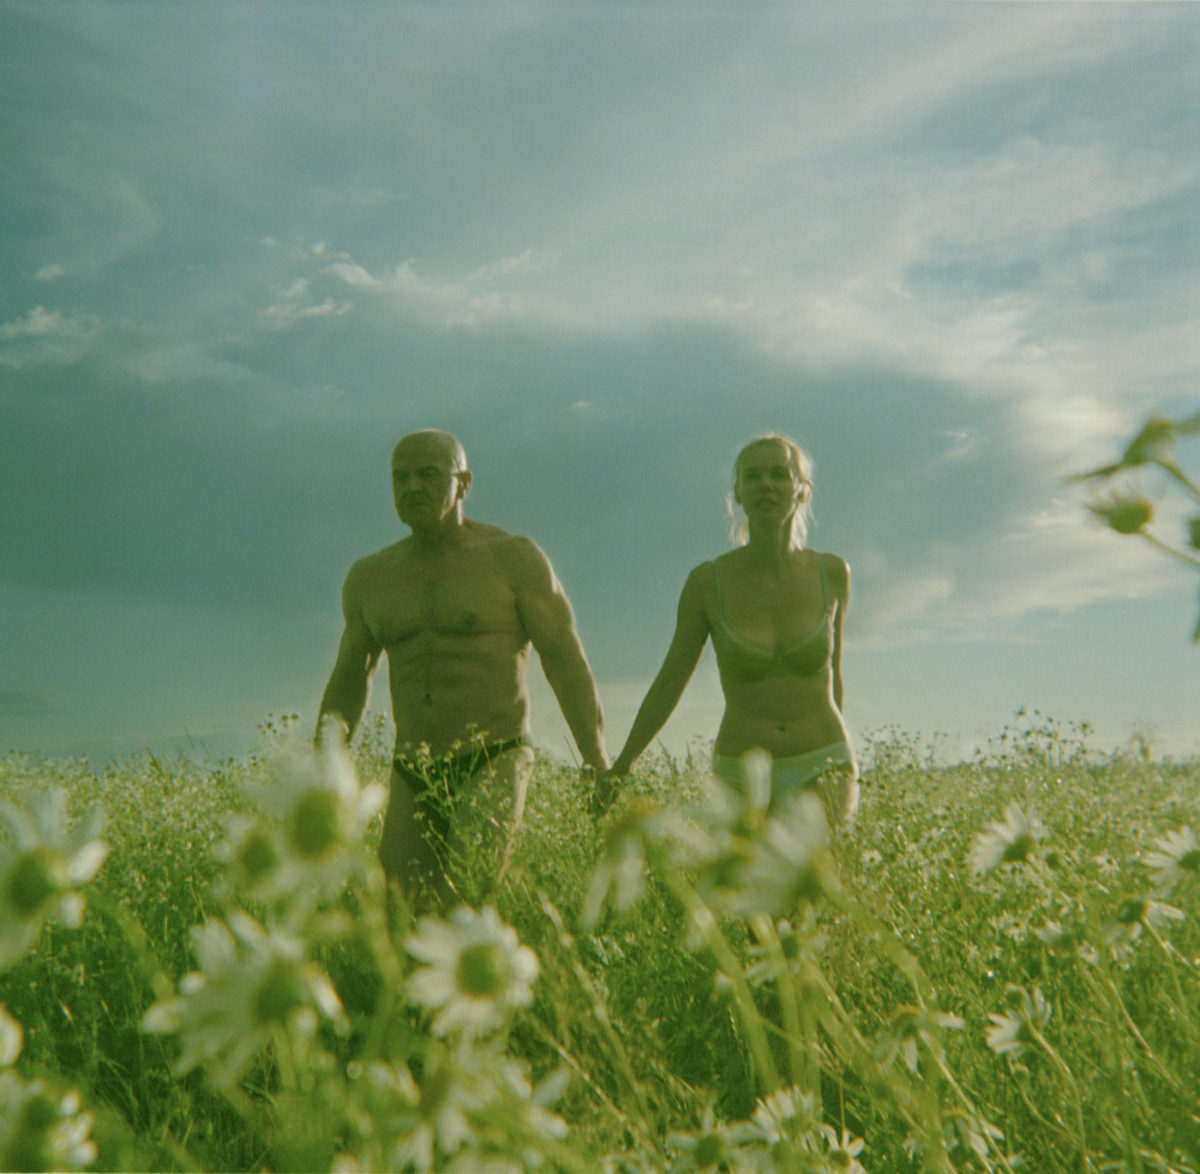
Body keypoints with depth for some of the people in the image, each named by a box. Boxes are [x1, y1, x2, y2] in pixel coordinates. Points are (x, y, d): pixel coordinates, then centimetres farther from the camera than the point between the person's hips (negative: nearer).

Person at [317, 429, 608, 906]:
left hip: (495, 766, -5)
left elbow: (568, 665, -5)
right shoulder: (371, 577, 10)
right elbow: (347, 683, 20)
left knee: (471, 897, -25)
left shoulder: (514, 559, -3)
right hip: (413, 781, 5)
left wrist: (599, 769, -15)